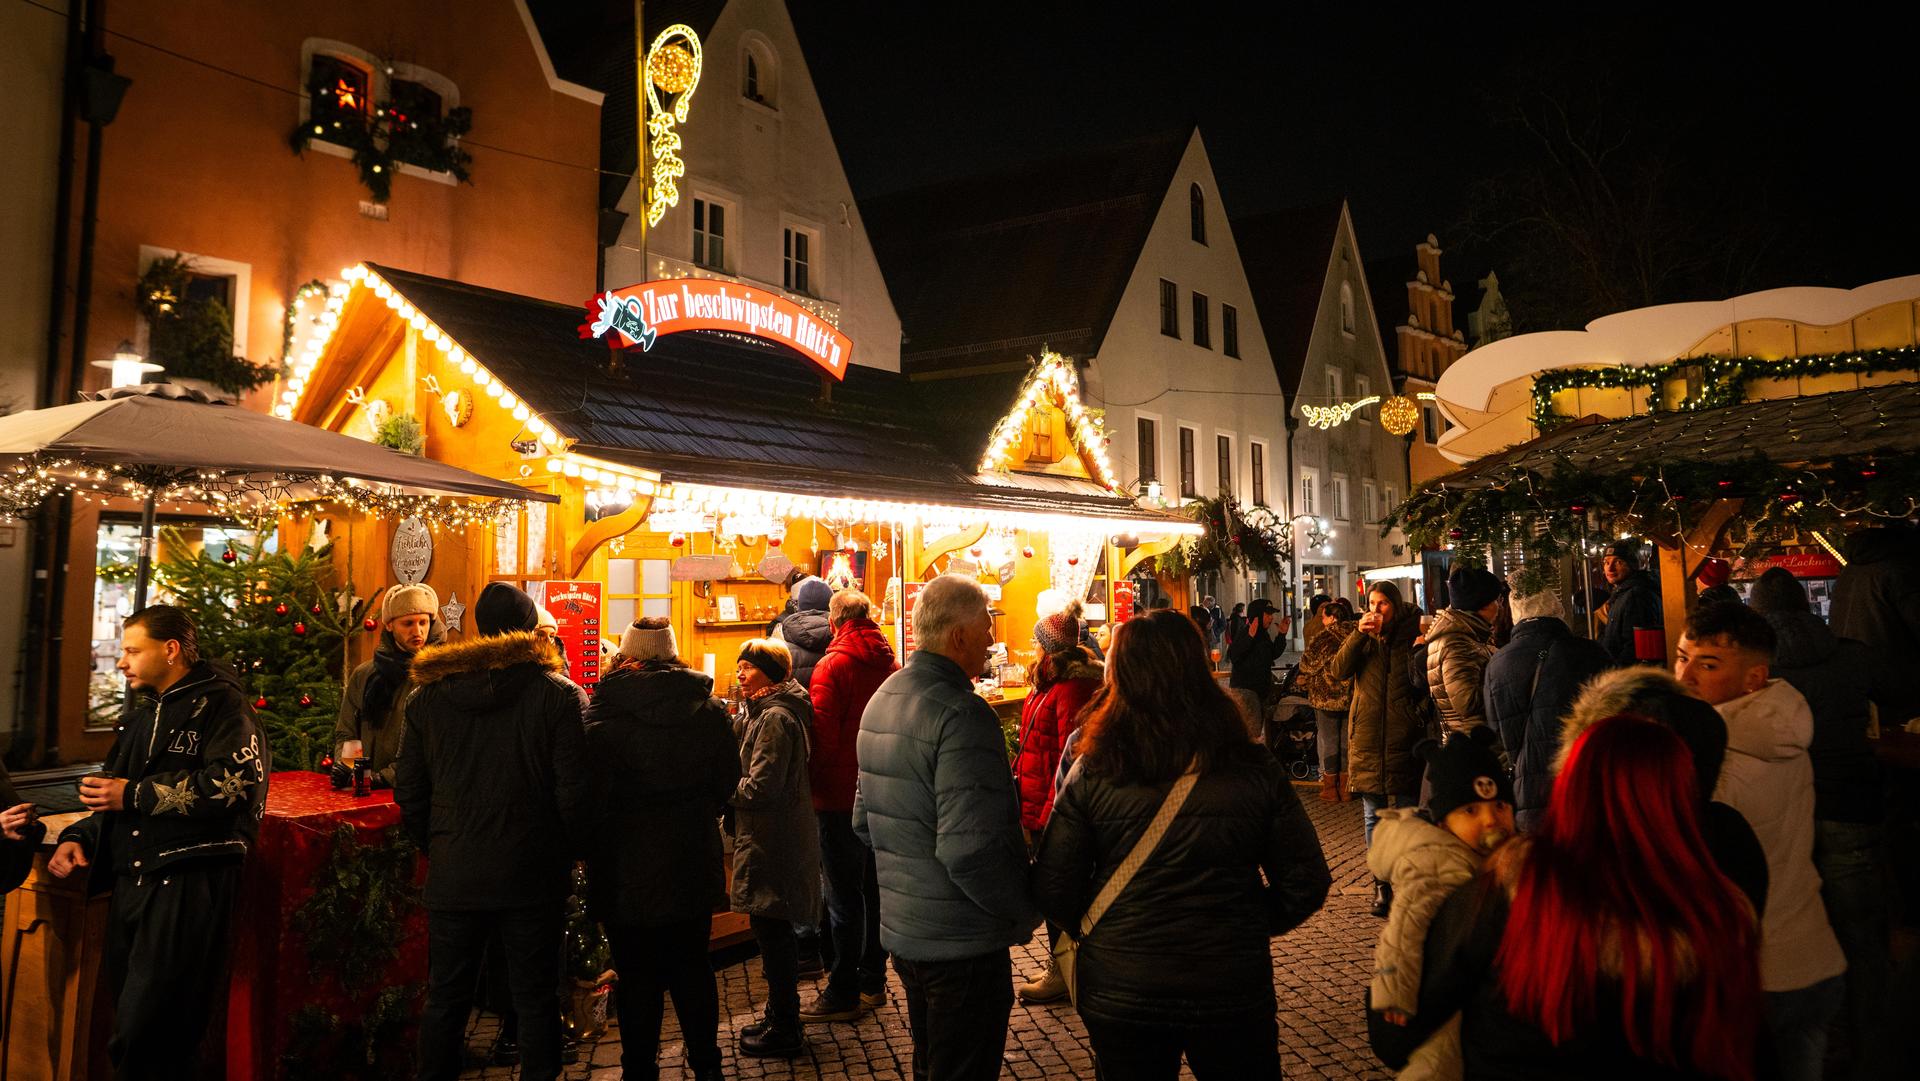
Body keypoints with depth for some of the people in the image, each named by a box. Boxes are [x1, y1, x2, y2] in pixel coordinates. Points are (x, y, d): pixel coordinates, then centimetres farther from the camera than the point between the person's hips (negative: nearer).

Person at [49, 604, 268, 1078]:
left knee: (146, 1033, -10)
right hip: (131, 879, 9)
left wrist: (134, 794, -13)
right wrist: (79, 835, 11)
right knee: (129, 1016, 13)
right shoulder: (143, 713, 21)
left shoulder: (220, 704, -7)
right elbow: (114, 786, 30)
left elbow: (235, 785, -20)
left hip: (189, 882, -9)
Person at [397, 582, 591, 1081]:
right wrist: (563, 851, 4)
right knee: (535, 1001, 9)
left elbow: (409, 792, 5)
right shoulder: (560, 694, -10)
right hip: (533, 877, -2)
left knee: (445, 998, 17)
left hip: (452, 877, 3)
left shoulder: (427, 695, 1)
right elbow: (575, 792, -12)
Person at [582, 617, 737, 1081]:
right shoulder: (708, 707, -3)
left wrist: (589, 844, 2)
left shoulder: (601, 711, -13)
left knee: (637, 976, 10)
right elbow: (728, 781, 3)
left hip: (625, 869, -3)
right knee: (691, 968, 17)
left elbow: (591, 791, -14)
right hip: (692, 863, 3)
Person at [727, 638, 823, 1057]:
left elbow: (761, 787, -22)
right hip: (774, 836, 10)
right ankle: (780, 1016, 31)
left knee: (771, 929, -1)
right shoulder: (767, 711, 13)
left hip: (773, 840, -10)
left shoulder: (775, 717, -19)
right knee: (772, 929, 18)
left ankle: (785, 1030, 10)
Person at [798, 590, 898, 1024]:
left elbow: (822, 734, -18)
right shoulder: (889, 663, 4)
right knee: (875, 887, 16)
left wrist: (814, 781, -6)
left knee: (844, 895, 1)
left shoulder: (833, 666, -15)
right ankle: (873, 980, 27)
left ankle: (843, 993, 10)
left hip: (842, 796, -7)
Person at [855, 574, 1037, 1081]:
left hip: (901, 930, 9)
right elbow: (971, 849, -28)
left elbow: (864, 820, 16)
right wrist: (1024, 912, -14)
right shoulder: (962, 715, -23)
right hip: (963, 943, -9)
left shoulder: (882, 699, 7)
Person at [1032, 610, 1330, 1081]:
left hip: (1117, 991, 0)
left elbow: (1054, 891, -11)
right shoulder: (1254, 769, -12)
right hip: (1233, 990, 0)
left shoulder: (1091, 774, -14)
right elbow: (1307, 884, -5)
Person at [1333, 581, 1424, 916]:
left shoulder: (1411, 635, 0)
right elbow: (1339, 670, -5)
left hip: (1404, 739, -3)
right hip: (1367, 739, 3)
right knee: (1373, 816, 7)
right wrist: (1359, 635, -13)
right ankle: (1382, 884, 16)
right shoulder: (1363, 639, 10)